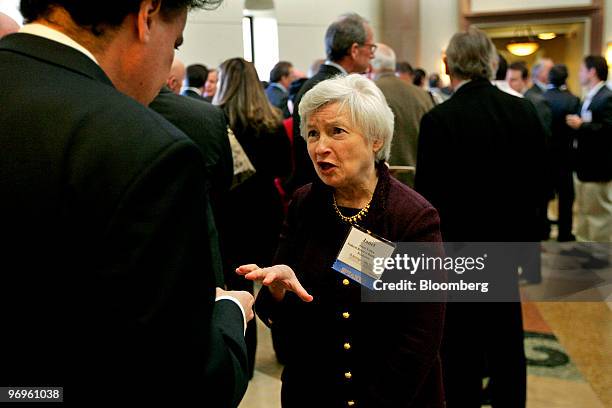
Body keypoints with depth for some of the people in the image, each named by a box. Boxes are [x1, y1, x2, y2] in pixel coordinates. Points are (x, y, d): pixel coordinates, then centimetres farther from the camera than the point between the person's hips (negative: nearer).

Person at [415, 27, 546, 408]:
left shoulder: (439, 120, -18)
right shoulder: (525, 112, -4)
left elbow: (428, 195, -16)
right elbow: (537, 183, 2)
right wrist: (526, 239, 13)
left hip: (456, 248, -4)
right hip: (506, 244, 5)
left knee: (463, 348, 10)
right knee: (506, 341, 20)